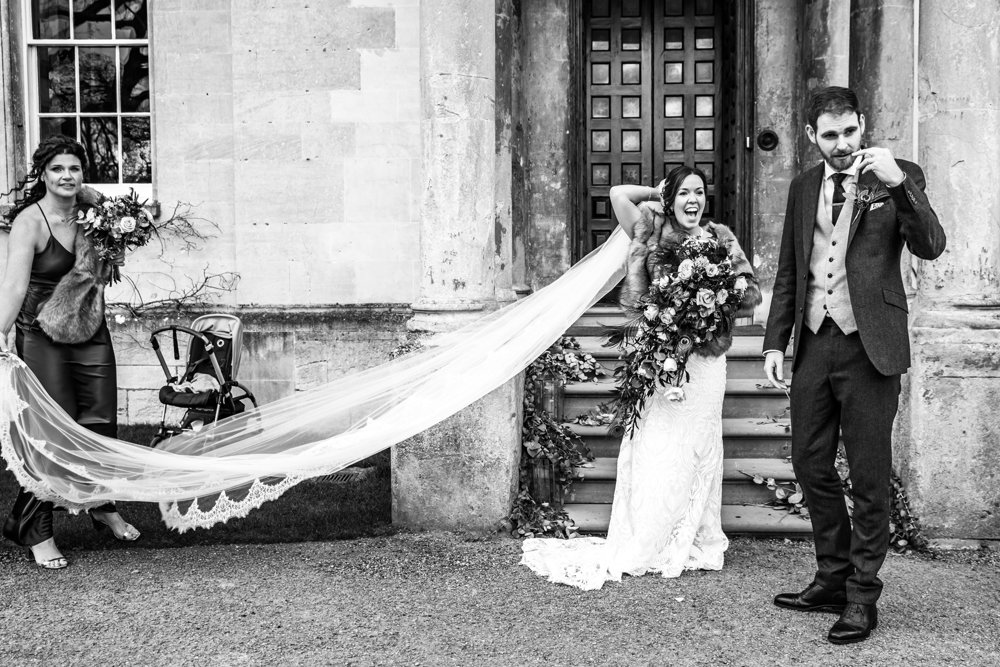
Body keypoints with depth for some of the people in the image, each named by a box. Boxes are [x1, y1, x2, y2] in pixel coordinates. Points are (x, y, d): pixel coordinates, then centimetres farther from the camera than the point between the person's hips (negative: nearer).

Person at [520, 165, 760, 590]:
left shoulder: (720, 238, 6)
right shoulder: (653, 229, 5)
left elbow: (749, 294, 6)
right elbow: (619, 195, -3)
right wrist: (658, 193, 8)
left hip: (703, 358, 1)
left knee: (693, 447, 7)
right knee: (651, 446, 0)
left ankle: (691, 542, 17)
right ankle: (644, 544, 9)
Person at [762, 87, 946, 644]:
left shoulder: (898, 176, 0)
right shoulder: (804, 187, 13)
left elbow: (931, 246, -14)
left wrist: (897, 183, -25)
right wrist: (775, 341, 10)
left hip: (869, 346, -5)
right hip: (814, 343, 5)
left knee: (869, 477, 3)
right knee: (811, 467, 11)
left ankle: (862, 597, 15)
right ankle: (832, 580, 27)